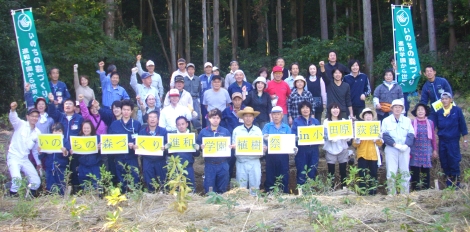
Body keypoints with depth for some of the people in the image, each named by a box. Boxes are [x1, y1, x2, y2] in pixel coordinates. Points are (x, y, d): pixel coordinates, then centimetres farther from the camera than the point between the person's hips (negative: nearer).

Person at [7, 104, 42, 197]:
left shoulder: (37, 133, 7)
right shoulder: (20, 124, -6)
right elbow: (13, 118, -28)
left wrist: (38, 162, 18)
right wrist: (13, 110, -49)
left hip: (25, 159, 5)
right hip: (13, 157, -5)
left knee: (36, 182, -2)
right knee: (17, 178, -27)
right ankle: (13, 195, -3)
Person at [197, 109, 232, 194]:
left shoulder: (225, 131, 4)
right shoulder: (203, 131, 2)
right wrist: (201, 147, -17)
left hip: (223, 164, 1)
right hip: (209, 164, -1)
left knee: (222, 190, 9)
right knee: (209, 189, 4)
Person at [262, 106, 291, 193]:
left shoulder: (287, 127, 10)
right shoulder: (267, 126, 9)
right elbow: (263, 138, -2)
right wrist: (266, 138, -26)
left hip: (283, 155, 0)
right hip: (271, 154, 0)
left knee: (284, 175, 2)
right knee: (270, 175, 2)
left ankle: (284, 193, 9)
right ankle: (269, 193, 10)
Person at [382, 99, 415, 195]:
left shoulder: (407, 120, 11)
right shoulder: (386, 121, 2)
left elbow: (411, 135, 4)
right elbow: (385, 135, -5)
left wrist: (406, 145, -12)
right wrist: (395, 144, -16)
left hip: (405, 149, 3)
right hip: (391, 149, -2)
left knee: (405, 172, 5)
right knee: (391, 172, -6)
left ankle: (405, 194, 12)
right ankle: (392, 194, 0)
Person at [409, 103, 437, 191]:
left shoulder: (430, 123, 4)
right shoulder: (412, 123, -3)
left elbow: (433, 137, 9)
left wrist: (435, 150, 9)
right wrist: (407, 151, -1)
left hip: (426, 152, 2)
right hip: (415, 152, -2)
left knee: (426, 172, 8)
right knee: (415, 172, 1)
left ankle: (426, 189, 16)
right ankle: (415, 190, 8)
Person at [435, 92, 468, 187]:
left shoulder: (457, 110, -5)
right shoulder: (439, 112, 3)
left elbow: (462, 125, -1)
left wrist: (465, 140, 0)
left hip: (453, 141, -3)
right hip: (442, 141, 4)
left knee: (454, 161, -3)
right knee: (444, 162, 8)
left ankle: (456, 182, 9)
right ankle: (448, 178, 25)